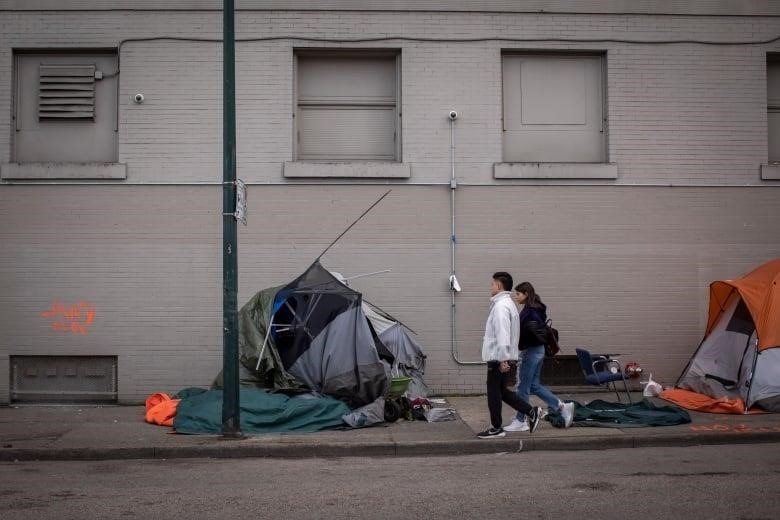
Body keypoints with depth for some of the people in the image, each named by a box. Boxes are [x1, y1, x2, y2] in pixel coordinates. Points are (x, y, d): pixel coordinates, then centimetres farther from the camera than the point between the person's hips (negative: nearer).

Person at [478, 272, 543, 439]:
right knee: (501, 391, 16)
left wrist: (503, 359, -26)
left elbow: (502, 334, -24)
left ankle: (496, 428, 10)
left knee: (494, 393, 1)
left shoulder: (501, 306, -17)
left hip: (498, 359, -10)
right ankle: (531, 412, 15)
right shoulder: (508, 304, 17)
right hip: (501, 357, 10)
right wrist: (504, 358, 21)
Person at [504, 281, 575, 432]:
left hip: (531, 351, -10)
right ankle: (563, 406, 17)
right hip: (537, 350, 10)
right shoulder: (536, 309, 11)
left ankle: (520, 421, 9)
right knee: (534, 385, 17)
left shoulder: (530, 311, -18)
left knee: (523, 387, 0)